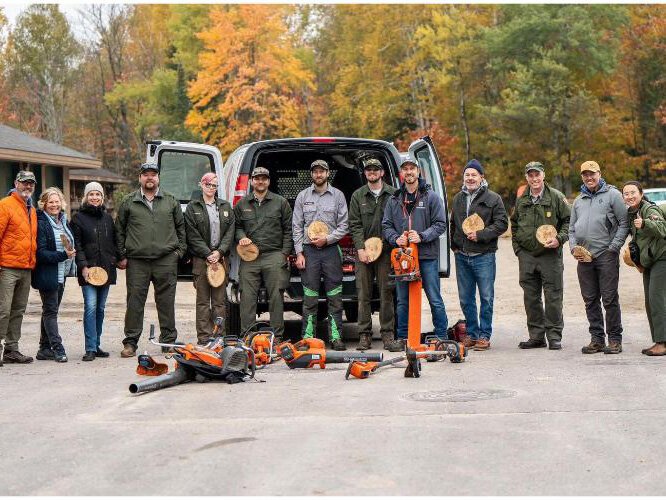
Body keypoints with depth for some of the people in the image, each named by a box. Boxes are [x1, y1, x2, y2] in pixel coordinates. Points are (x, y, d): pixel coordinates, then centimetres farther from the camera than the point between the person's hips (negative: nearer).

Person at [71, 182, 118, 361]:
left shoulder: (107, 218, 16)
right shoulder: (78, 217, 1)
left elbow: (114, 241, 19)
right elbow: (77, 244, -4)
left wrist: (115, 258, 3)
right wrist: (83, 266, -13)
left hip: (106, 269, 5)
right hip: (88, 269, -5)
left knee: (100, 308, 8)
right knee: (90, 307, -12)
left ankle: (96, 345, 15)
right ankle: (90, 349, -12)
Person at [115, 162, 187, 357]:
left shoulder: (171, 201, 11)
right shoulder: (129, 202, 8)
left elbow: (181, 227, 16)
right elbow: (119, 230, 11)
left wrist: (180, 250, 7)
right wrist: (122, 256, 6)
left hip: (166, 260, 1)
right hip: (137, 262, 0)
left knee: (166, 302, 4)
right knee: (135, 302, 1)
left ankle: (169, 341, 13)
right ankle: (130, 343, 8)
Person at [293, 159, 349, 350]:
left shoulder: (337, 195, 8)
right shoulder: (303, 196, 10)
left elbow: (344, 225, 5)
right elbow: (297, 226, 7)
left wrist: (327, 239, -10)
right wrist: (299, 253, 0)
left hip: (331, 249, 0)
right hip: (309, 250, 0)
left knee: (335, 298, 0)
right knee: (309, 298, 1)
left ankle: (336, 336, 3)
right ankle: (308, 337, 5)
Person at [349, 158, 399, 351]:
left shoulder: (393, 194, 7)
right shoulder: (358, 196, 10)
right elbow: (354, 225, 4)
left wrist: (389, 241, -8)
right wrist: (360, 248, -7)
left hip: (386, 250, -1)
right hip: (364, 251, 1)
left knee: (386, 293, 0)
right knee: (364, 295, 1)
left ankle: (387, 334, 4)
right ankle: (365, 335, 6)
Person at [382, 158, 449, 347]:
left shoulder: (431, 197, 2)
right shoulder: (394, 199, 12)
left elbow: (440, 224, -2)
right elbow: (386, 225, 11)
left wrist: (422, 236, -15)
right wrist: (395, 239, -9)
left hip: (427, 255, -3)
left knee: (435, 299, -1)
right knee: (402, 300, 8)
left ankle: (441, 336, 7)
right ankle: (402, 338, 16)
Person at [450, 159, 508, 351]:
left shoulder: (493, 198, -2)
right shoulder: (458, 198, 14)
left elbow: (502, 223, -7)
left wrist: (480, 235, -15)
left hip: (484, 256, -5)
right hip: (462, 256, 5)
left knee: (486, 298, -1)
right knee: (465, 299, 9)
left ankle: (484, 336, 6)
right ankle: (472, 333, 20)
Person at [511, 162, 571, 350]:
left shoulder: (556, 197, -1)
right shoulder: (521, 200, 11)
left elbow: (568, 221, 1)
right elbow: (514, 225, 21)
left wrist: (559, 239, -13)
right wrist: (517, 247, 10)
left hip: (550, 255, -4)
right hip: (526, 256, 4)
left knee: (553, 296, -3)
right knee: (531, 298, 8)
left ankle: (554, 336, 5)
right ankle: (536, 336, 16)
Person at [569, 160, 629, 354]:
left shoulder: (612, 194, 1)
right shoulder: (579, 200, 18)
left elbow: (624, 223, -2)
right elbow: (572, 228, 21)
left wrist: (614, 247, -10)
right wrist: (574, 248, 4)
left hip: (606, 256, -5)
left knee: (609, 298, -4)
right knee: (590, 300, 8)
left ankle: (614, 339, 3)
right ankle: (597, 339, 15)